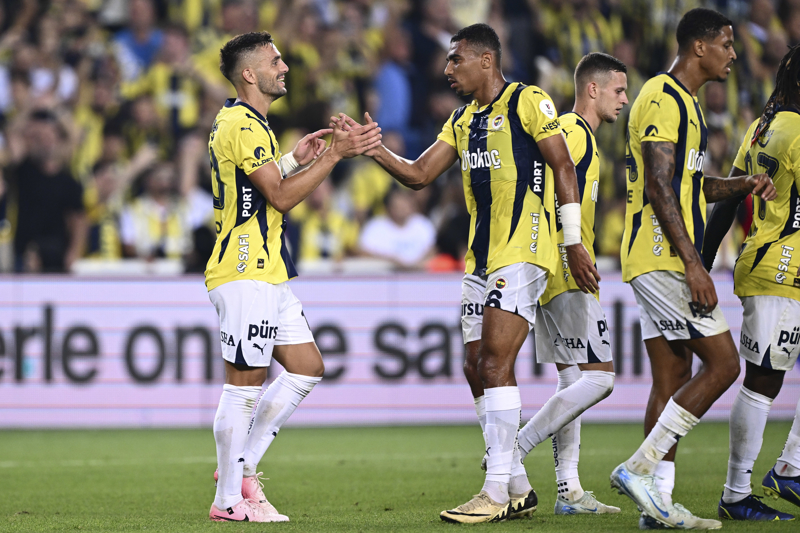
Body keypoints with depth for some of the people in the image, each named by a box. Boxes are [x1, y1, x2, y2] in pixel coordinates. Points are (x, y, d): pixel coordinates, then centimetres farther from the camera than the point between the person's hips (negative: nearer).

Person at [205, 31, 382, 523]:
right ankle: (230, 500, 0)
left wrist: (293, 159, 17)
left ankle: (242, 466, 15)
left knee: (307, 368, 11)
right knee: (245, 384, -6)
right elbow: (281, 197, -18)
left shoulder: (243, 122, 19)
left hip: (268, 274, 11)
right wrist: (336, 154, -16)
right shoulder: (242, 125, -15)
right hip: (245, 275, -11)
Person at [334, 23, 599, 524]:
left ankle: (497, 493, -16)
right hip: (482, 257, 8)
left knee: (495, 363, -15)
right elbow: (418, 174, 19)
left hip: (523, 250, -8)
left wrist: (575, 243, -10)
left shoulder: (529, 102, -5)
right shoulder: (462, 121, 18)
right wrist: (372, 147, 4)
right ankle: (519, 490, 14)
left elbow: (564, 169, -7)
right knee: (479, 369, 5)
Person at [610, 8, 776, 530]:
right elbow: (660, 188, -19)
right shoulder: (662, 100, -12)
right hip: (662, 258, -10)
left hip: (664, 264, 10)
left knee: (674, 379, 7)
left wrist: (743, 185, 14)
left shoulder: (684, 102, 21)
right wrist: (693, 263, -22)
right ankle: (640, 467, -11)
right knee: (722, 364, -11)